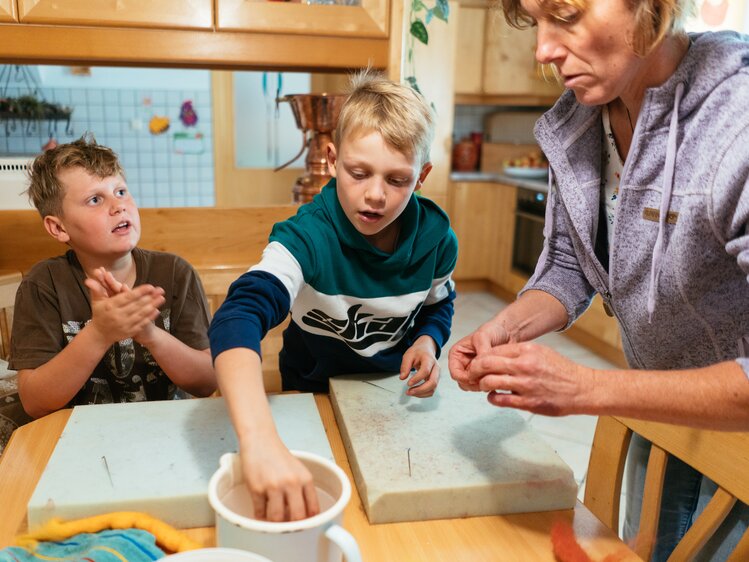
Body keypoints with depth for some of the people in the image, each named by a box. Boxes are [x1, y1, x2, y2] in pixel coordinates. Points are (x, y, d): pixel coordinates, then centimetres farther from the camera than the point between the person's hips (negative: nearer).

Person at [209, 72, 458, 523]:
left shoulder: (436, 238, -12)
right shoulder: (308, 236, -27)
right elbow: (237, 319, -45)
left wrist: (427, 342, -14)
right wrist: (260, 440, -61)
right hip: (314, 396, -2)